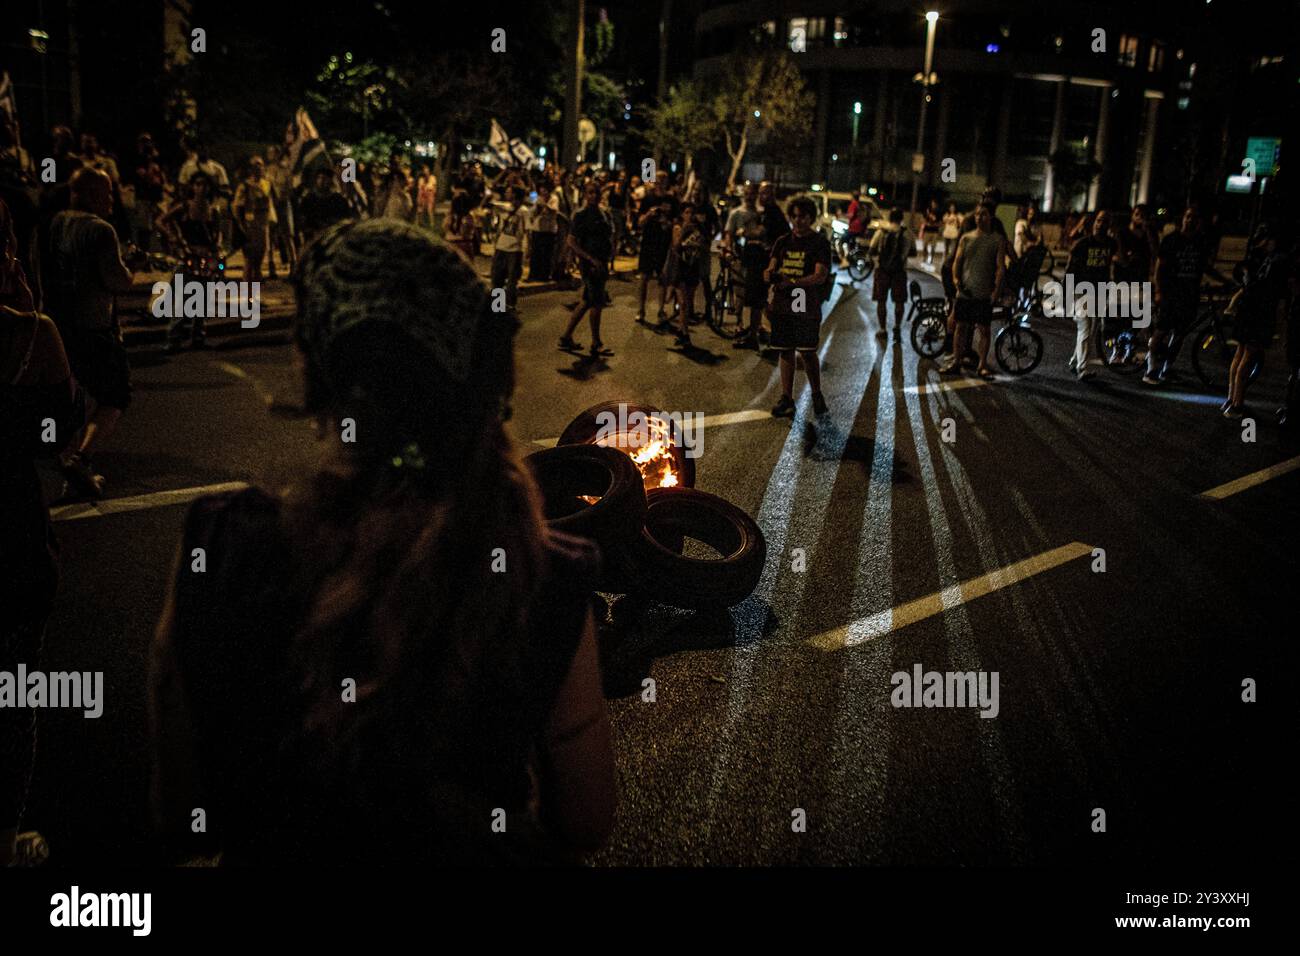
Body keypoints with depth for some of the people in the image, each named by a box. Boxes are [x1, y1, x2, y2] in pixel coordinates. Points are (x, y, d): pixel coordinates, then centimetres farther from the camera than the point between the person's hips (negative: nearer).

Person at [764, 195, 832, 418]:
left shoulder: (820, 243, -1)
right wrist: (772, 275, -18)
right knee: (786, 351, 6)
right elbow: (770, 270, 8)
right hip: (782, 303, 4)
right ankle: (786, 398, 13)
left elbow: (820, 276, -11)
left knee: (807, 352, -6)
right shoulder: (783, 242, 14)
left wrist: (792, 282, -25)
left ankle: (817, 395, 12)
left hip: (807, 305, -4)